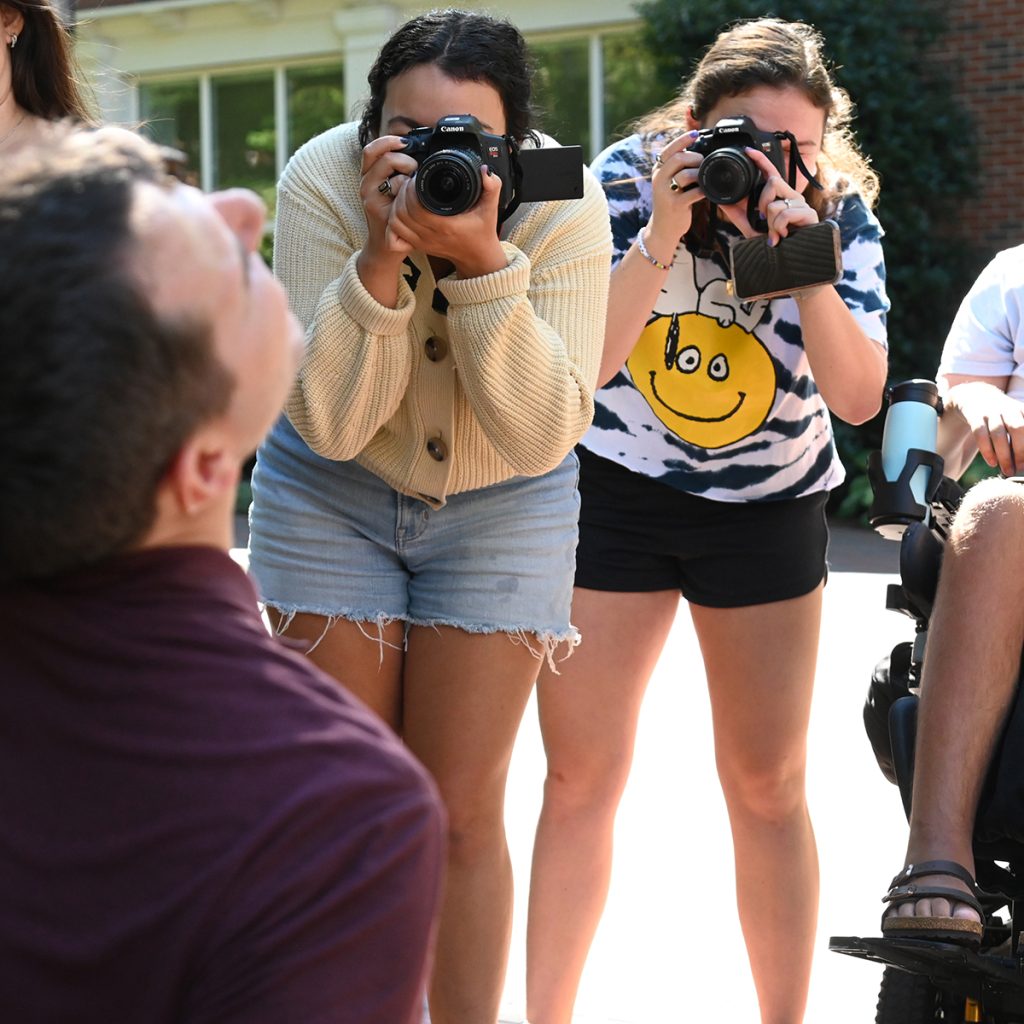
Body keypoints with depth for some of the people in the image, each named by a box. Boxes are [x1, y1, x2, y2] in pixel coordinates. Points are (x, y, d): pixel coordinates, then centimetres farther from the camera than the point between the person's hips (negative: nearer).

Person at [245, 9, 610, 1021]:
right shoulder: (321, 181, -23)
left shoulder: (565, 208, -23)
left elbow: (542, 436, -26)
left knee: (463, 813, 0)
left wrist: (482, 263, -37)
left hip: (500, 509, 0)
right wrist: (381, 256, -37)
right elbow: (331, 422, -24)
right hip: (333, 495, 1)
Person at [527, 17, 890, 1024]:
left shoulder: (840, 213, -13)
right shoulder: (626, 179, -15)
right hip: (613, 490, -1)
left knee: (768, 784, 3)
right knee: (581, 774, 0)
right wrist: (661, 237, -34)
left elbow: (858, 396, -20)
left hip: (767, 504, 1)